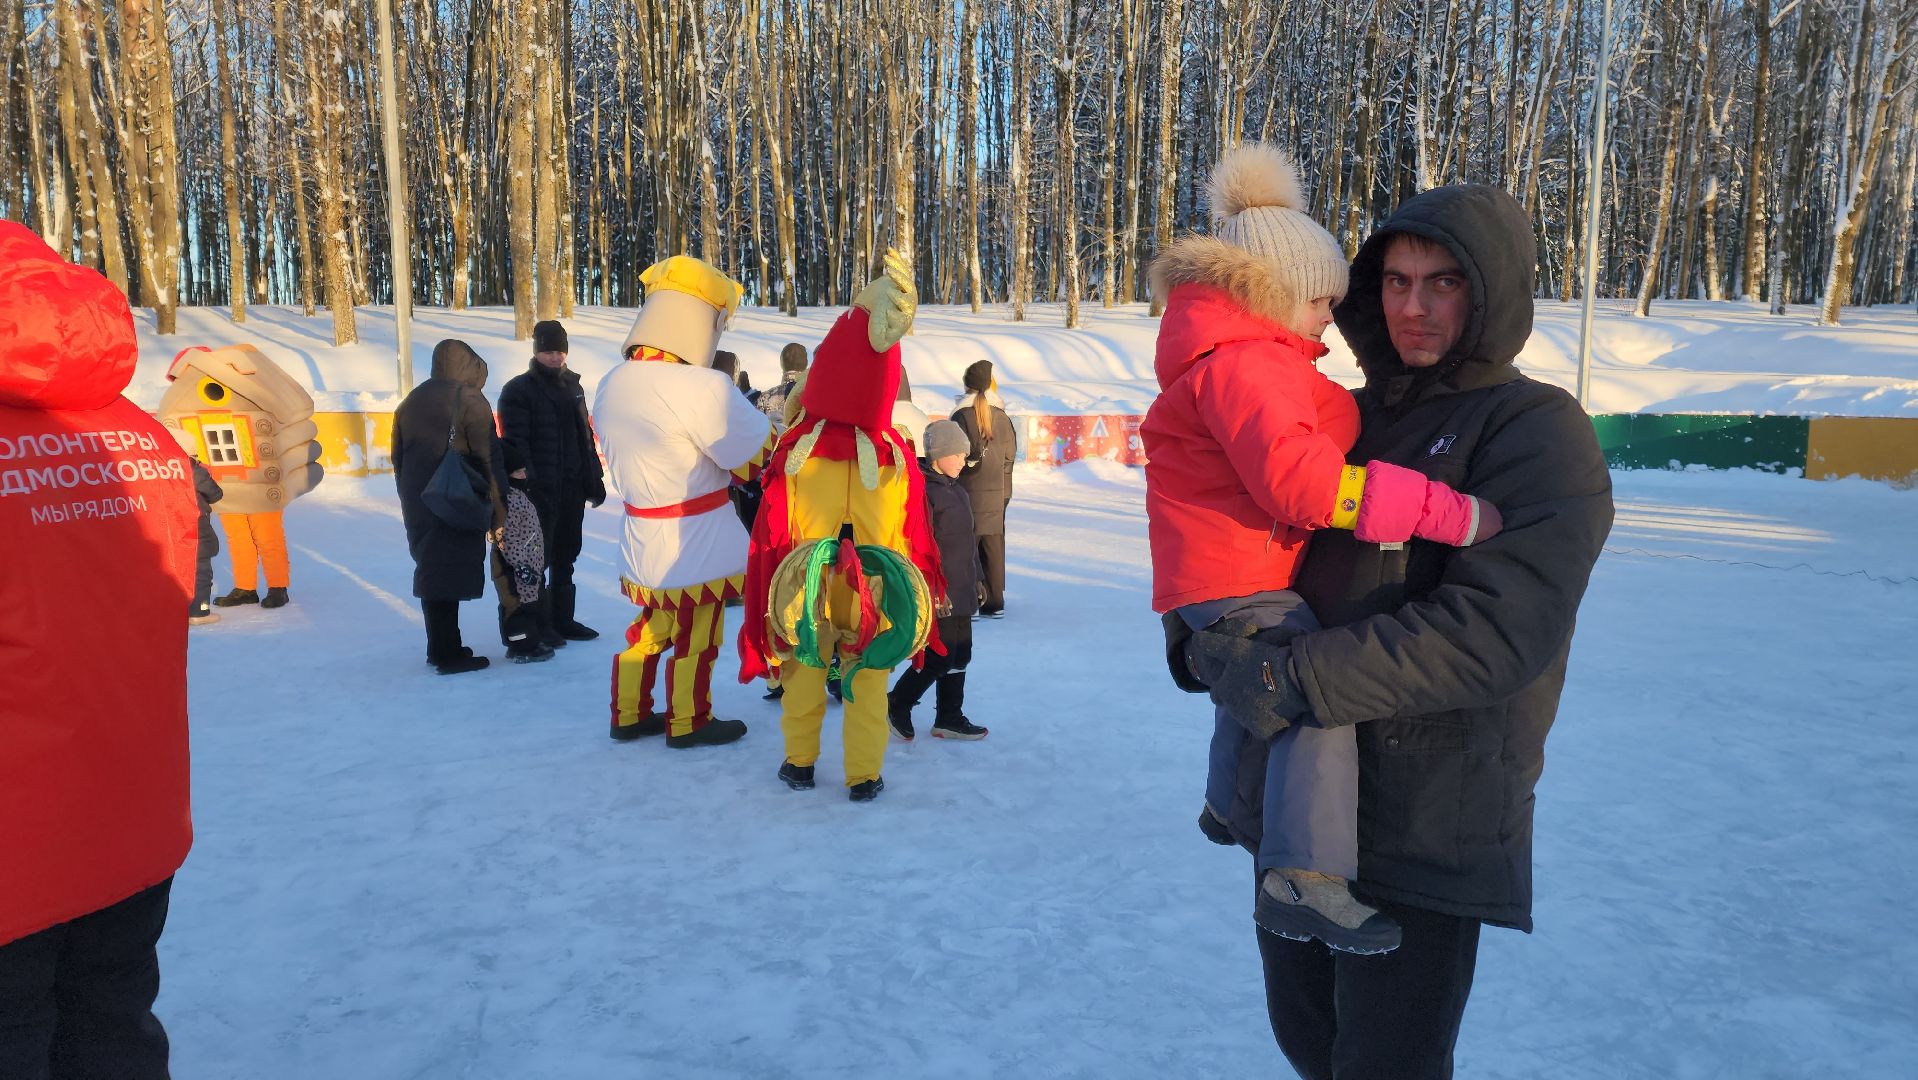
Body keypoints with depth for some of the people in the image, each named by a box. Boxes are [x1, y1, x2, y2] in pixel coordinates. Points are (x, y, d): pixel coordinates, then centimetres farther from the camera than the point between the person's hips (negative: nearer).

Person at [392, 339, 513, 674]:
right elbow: (489, 459, -10)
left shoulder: (411, 401, 16)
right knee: (450, 573, -3)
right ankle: (447, 653, 0)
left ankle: (442, 648, 18)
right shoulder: (469, 399, -5)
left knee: (431, 569, 12)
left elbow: (398, 458, 18)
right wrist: (499, 510, -8)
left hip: (418, 507, 7)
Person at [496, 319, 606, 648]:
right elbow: (515, 442, -13)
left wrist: (595, 479, 14)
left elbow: (585, 437, 18)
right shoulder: (518, 390, -5)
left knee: (565, 558, 12)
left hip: (573, 487, 6)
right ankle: (539, 625, 8)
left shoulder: (572, 386, 15)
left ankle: (563, 619, 22)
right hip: (539, 490, -6)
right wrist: (527, 483, -21)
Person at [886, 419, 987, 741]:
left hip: (961, 590, 9)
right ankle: (896, 705, 15)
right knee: (940, 657, -4)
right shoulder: (922, 489, -16)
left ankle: (949, 718, 25)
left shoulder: (956, 489, 14)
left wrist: (975, 579, 24)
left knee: (960, 655, 13)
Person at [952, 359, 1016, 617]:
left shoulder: (961, 416, -9)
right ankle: (994, 602, 13)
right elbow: (1010, 454, 5)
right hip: (997, 492, 4)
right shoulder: (1002, 417, 4)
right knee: (994, 544, 9)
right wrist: (1003, 487, 14)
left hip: (968, 491, -4)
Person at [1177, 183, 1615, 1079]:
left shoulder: (1537, 430, -11)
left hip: (1423, 827, -6)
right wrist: (1209, 630, 2)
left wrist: (1293, 678, -26)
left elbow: (1500, 630, -24)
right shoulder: (1348, 417, 9)